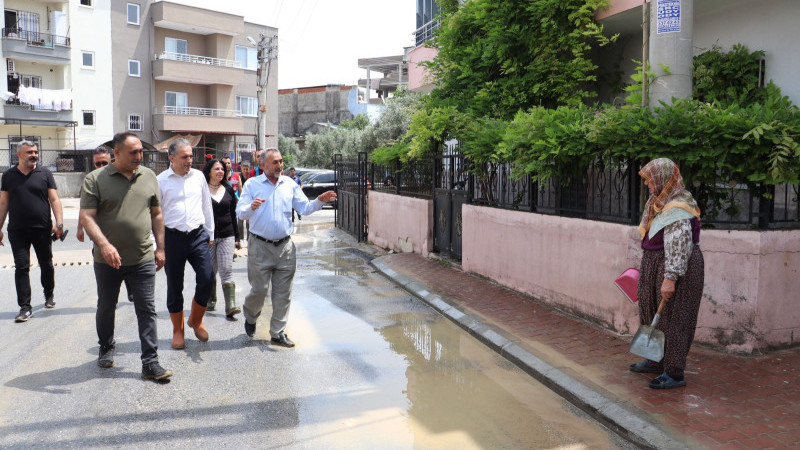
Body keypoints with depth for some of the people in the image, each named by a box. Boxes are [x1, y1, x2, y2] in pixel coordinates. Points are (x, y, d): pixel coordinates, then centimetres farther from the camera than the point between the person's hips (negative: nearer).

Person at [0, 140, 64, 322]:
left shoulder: (45, 174, 4)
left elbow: (54, 200, 0)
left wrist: (59, 223, -11)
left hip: (42, 229, 0)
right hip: (17, 231, 0)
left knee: (46, 265, 10)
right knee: (21, 268, -2)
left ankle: (49, 295, 32)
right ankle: (25, 307, 1)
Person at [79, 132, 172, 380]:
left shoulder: (149, 177, 6)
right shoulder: (95, 179, -5)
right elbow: (87, 217, -12)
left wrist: (160, 248, 9)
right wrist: (104, 244, -26)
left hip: (143, 259, 1)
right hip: (107, 260, -1)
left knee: (147, 310, 0)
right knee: (106, 308, 17)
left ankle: (150, 363, 5)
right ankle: (106, 349, 40)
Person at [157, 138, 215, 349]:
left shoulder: (198, 176, 8)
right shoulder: (161, 180, -1)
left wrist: (209, 233, 16)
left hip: (198, 236, 2)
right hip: (173, 237, -2)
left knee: (207, 279, -6)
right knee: (174, 286, 7)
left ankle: (196, 320, 19)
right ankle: (177, 331, 23)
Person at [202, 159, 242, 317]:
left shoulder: (228, 190, 10)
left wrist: (237, 237, 12)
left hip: (227, 236, 2)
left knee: (226, 271, -6)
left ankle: (230, 306, -10)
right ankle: (210, 302, 23)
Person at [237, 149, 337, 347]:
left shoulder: (290, 184, 8)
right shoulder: (252, 184, 0)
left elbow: (305, 208, 8)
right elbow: (240, 212, -7)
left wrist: (320, 201, -11)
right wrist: (251, 207, -30)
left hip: (285, 247, 3)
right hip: (260, 246, -3)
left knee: (283, 293, 5)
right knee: (259, 289, 2)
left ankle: (278, 333, 17)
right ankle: (250, 317, 33)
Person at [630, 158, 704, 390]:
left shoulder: (676, 209, -21)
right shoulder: (661, 202, 12)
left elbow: (679, 246, -27)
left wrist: (670, 277, -28)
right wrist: (647, 269, 25)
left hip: (676, 267, -11)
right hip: (656, 266, 11)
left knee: (672, 318, -4)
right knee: (653, 313, 18)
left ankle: (674, 373, 5)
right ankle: (657, 361, 33)